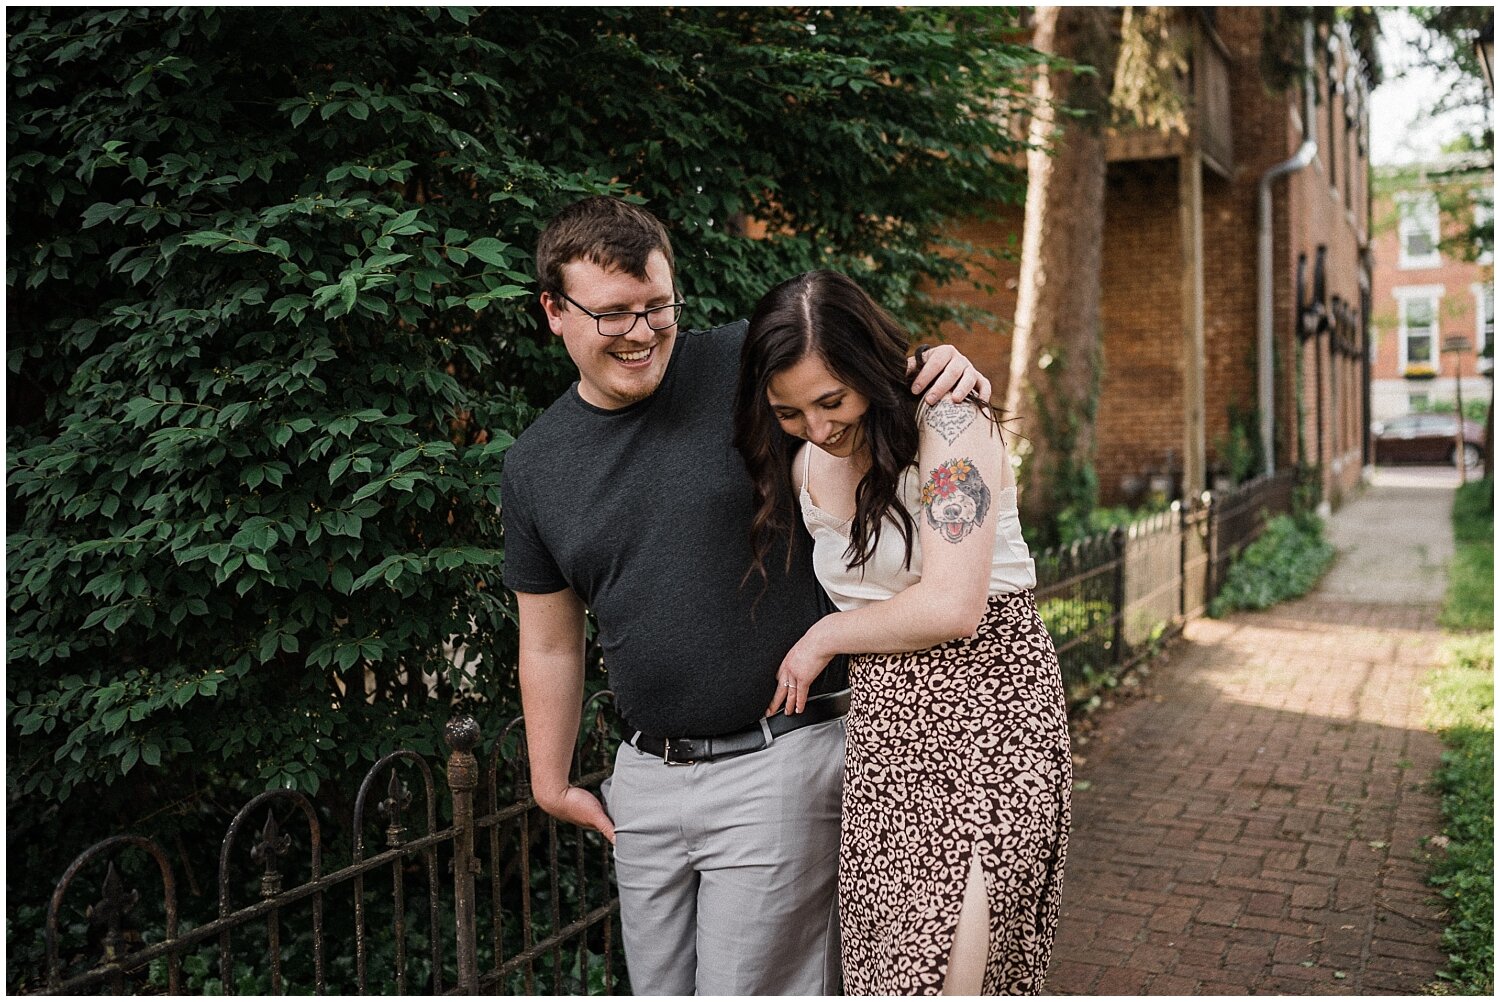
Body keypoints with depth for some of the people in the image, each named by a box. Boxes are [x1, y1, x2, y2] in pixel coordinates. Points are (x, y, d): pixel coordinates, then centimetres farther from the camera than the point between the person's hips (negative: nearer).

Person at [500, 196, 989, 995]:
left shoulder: (752, 365, -9)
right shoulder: (533, 468, 4)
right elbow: (549, 642, 12)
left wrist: (947, 372, -19)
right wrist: (552, 783, 16)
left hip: (779, 758, -5)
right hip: (647, 774, 5)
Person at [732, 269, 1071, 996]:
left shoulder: (949, 426, -11)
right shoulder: (804, 470, 10)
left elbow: (951, 608, -18)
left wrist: (827, 636, -5)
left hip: (987, 711, -6)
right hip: (882, 732, 6)